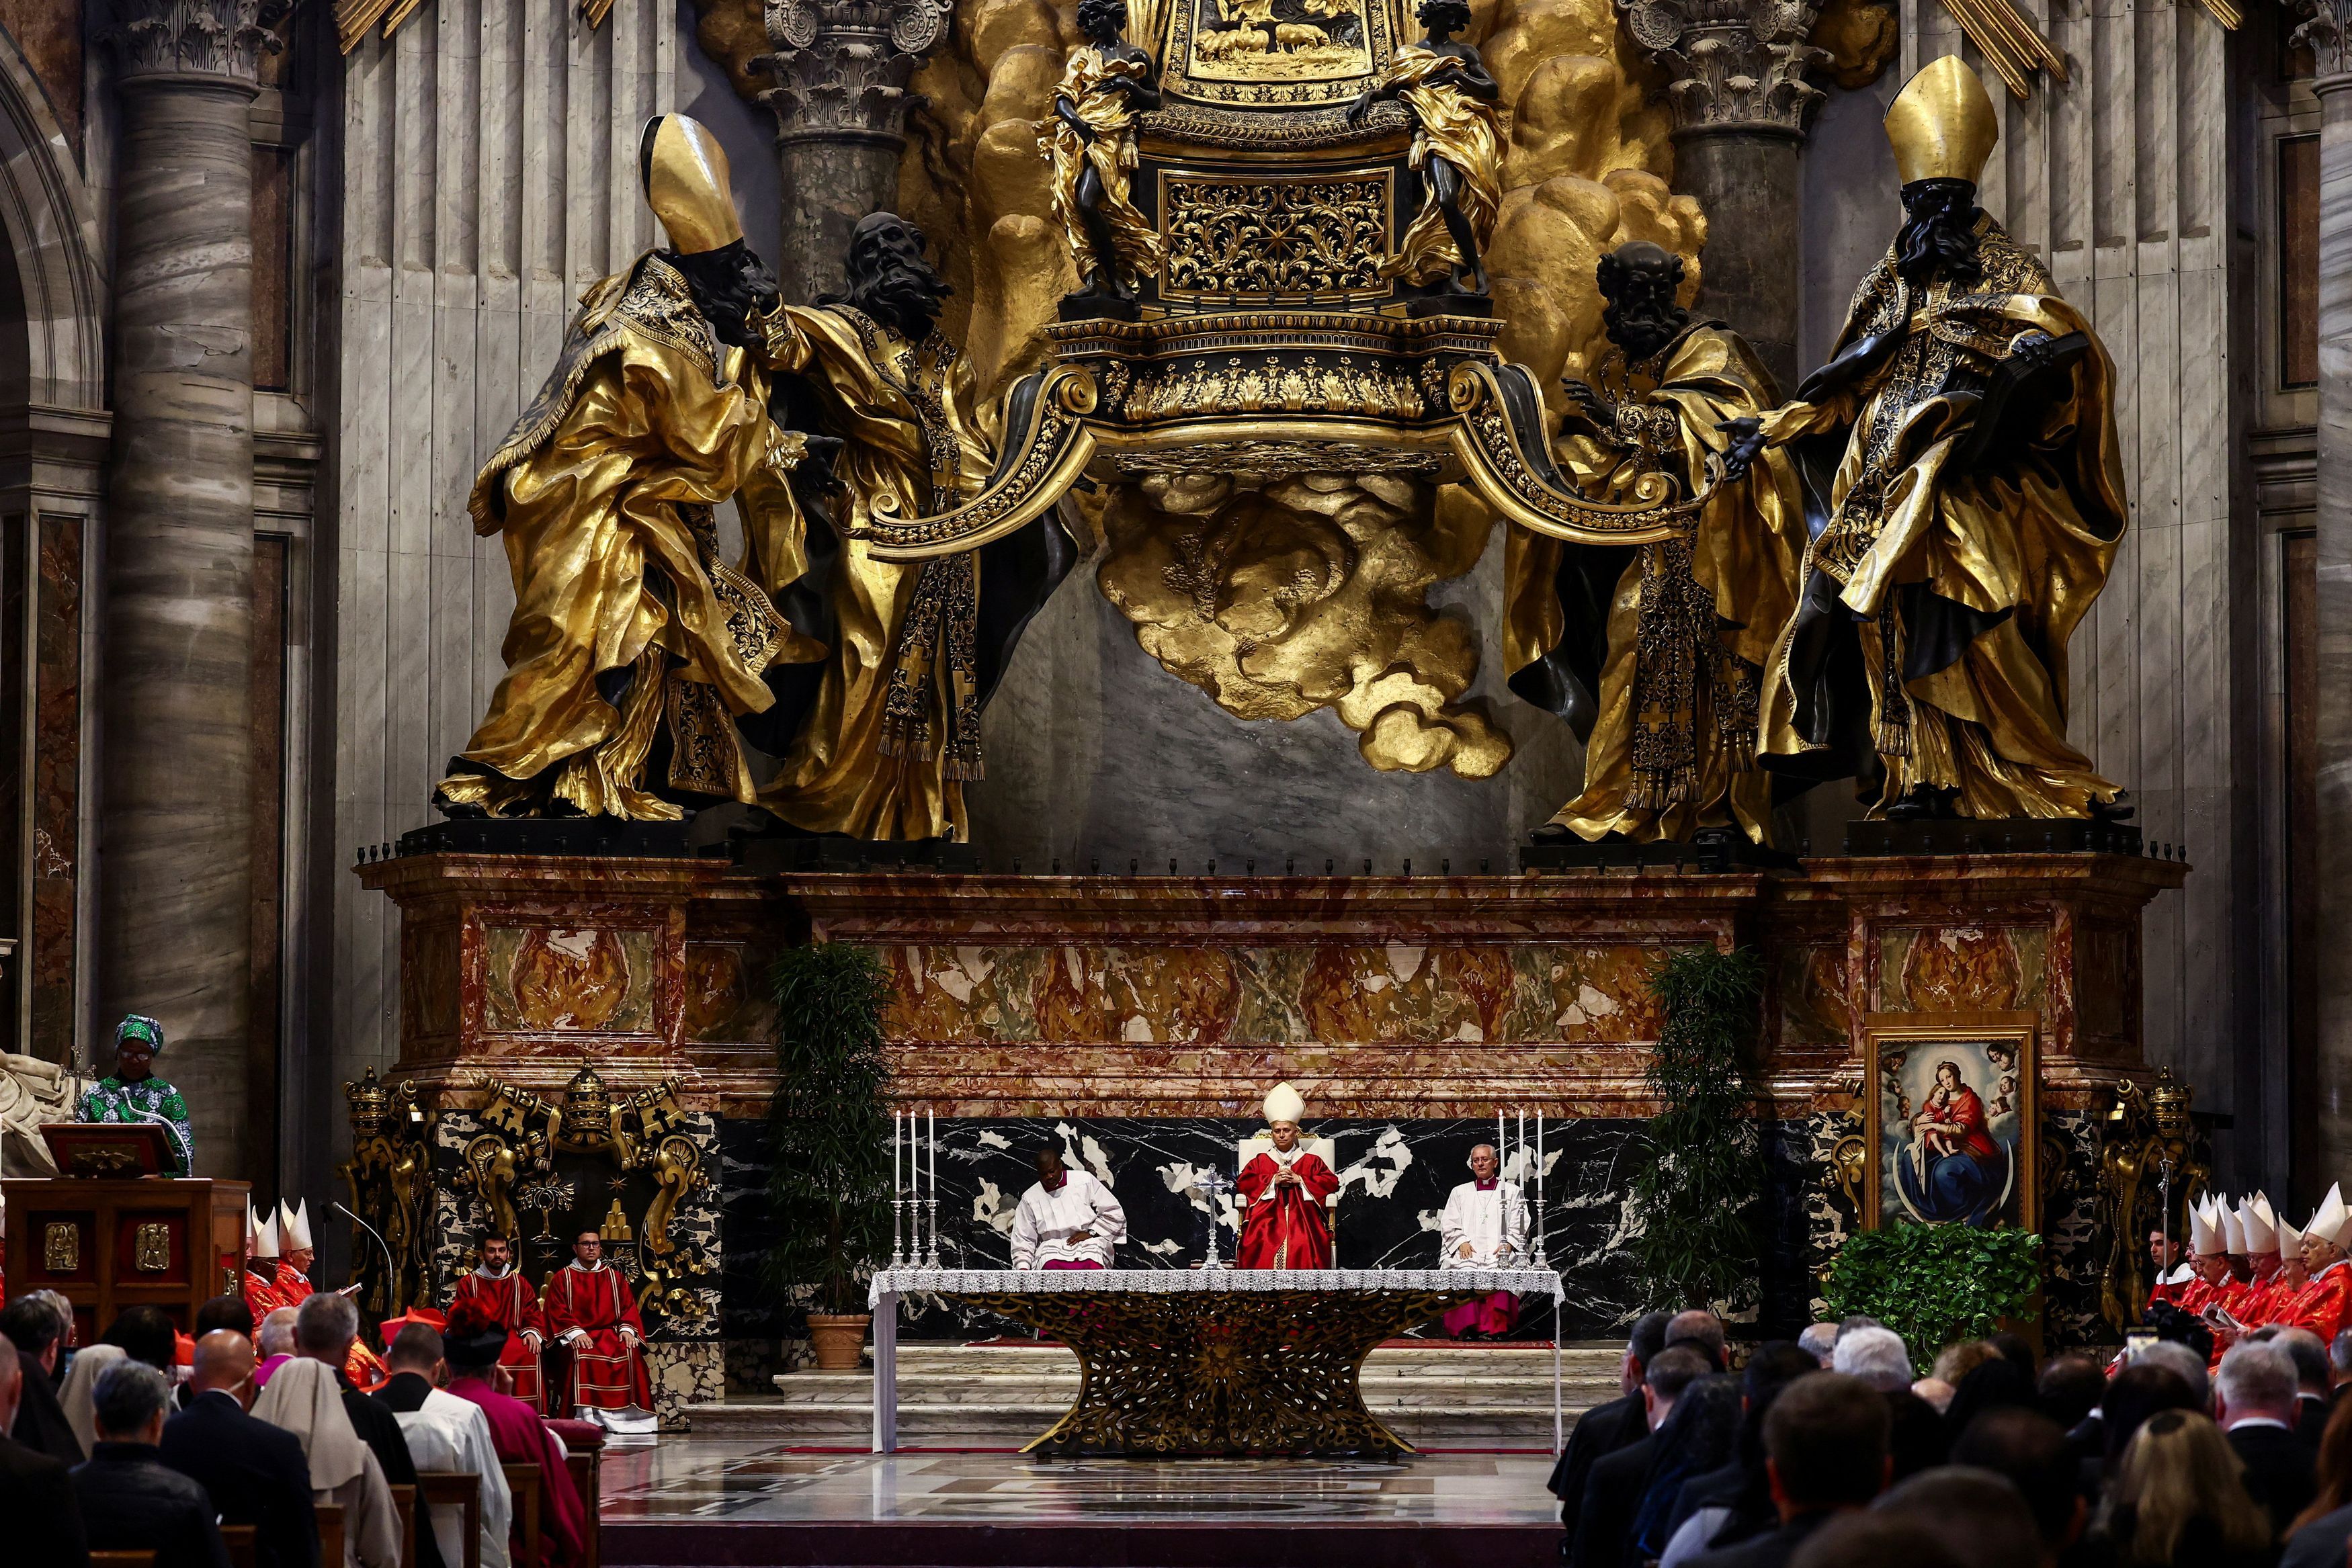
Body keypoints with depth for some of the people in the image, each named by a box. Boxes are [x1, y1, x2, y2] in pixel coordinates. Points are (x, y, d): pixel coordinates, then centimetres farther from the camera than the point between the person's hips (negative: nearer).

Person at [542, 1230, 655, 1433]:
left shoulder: (614, 1277, 19)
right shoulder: (562, 1278, 11)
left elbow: (629, 1307, 13)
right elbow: (557, 1312, 0)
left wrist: (627, 1329, -8)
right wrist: (576, 1333, -16)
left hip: (611, 1333, 2)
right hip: (577, 1337, -2)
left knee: (632, 1354, -30)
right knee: (583, 1357, -37)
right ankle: (588, 1419, -38)